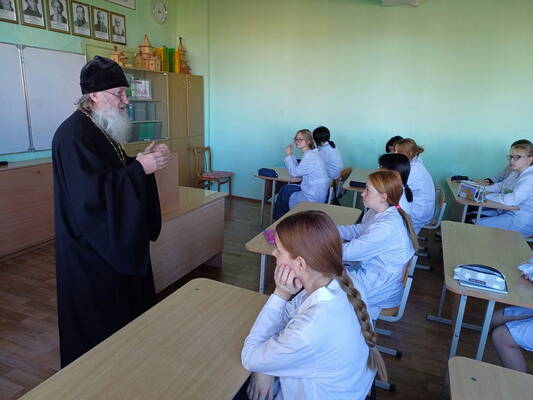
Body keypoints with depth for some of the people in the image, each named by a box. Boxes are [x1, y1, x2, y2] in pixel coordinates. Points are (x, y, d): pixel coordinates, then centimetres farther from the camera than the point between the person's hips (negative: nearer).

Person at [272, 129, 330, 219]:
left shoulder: (310, 156, -22)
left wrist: (288, 156, -6)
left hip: (313, 197, -9)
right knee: (286, 188, 16)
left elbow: (294, 173, -14)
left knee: (285, 195, 7)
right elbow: (297, 169, 13)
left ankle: (280, 217, 32)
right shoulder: (311, 153, 9)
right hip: (316, 192, 9)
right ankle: (279, 216, 29)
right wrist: (291, 154, 5)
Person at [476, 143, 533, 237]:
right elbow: (501, 185, 20)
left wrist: (487, 195, -19)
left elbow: (511, 200, -33)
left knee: (478, 225, -22)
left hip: (521, 221, -10)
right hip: (504, 210, 10)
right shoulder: (516, 172, 8)